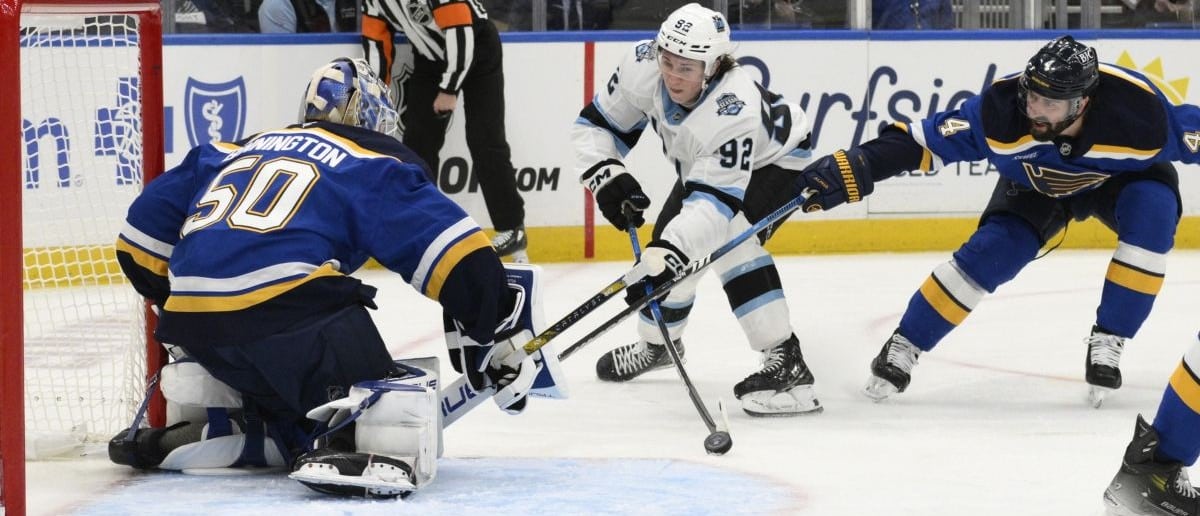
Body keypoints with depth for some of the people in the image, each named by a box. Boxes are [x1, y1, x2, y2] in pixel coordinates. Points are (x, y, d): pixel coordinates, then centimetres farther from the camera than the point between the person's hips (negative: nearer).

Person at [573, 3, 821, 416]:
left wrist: (667, 256, -55)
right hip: (701, 161, 7)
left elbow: (716, 198, -46)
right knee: (669, 246, 9)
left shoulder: (734, 110, -44)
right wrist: (607, 177, -30)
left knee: (729, 242, -30)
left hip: (770, 161, -7)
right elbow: (596, 125, -13)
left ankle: (786, 365, -30)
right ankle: (657, 343, 39)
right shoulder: (642, 66, -28)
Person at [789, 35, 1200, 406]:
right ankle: (905, 345, 0)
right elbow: (925, 140, -28)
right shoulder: (1001, 108, -35)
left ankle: (1108, 341, -17)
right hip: (1035, 186, 1)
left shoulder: (1138, 109, -39)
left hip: (1125, 178, -1)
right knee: (988, 254, -18)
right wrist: (854, 168, -35)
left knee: (1152, 210, -30)